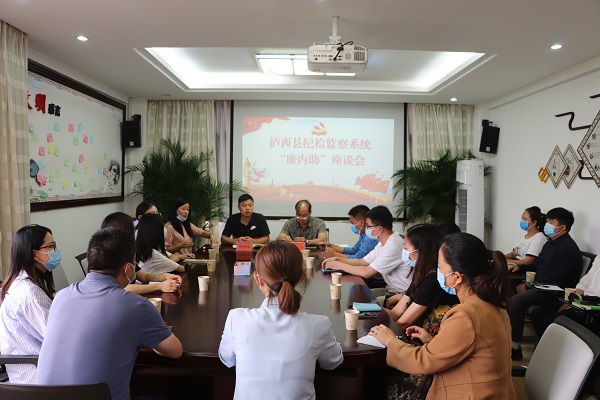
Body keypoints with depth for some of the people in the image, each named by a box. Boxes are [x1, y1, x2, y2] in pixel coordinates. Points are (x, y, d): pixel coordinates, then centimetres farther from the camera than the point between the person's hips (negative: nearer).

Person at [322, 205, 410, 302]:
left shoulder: (394, 245, -25)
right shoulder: (383, 243, 7)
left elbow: (366, 272, -24)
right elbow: (362, 262, 12)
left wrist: (340, 265, -13)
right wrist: (337, 259, 1)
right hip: (390, 290, 9)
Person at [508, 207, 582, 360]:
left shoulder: (568, 248, -18)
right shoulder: (551, 243, 13)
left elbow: (555, 279, -23)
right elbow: (538, 264, 26)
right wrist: (520, 267, 8)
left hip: (554, 292, -10)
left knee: (516, 301, -28)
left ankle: (514, 347, -20)